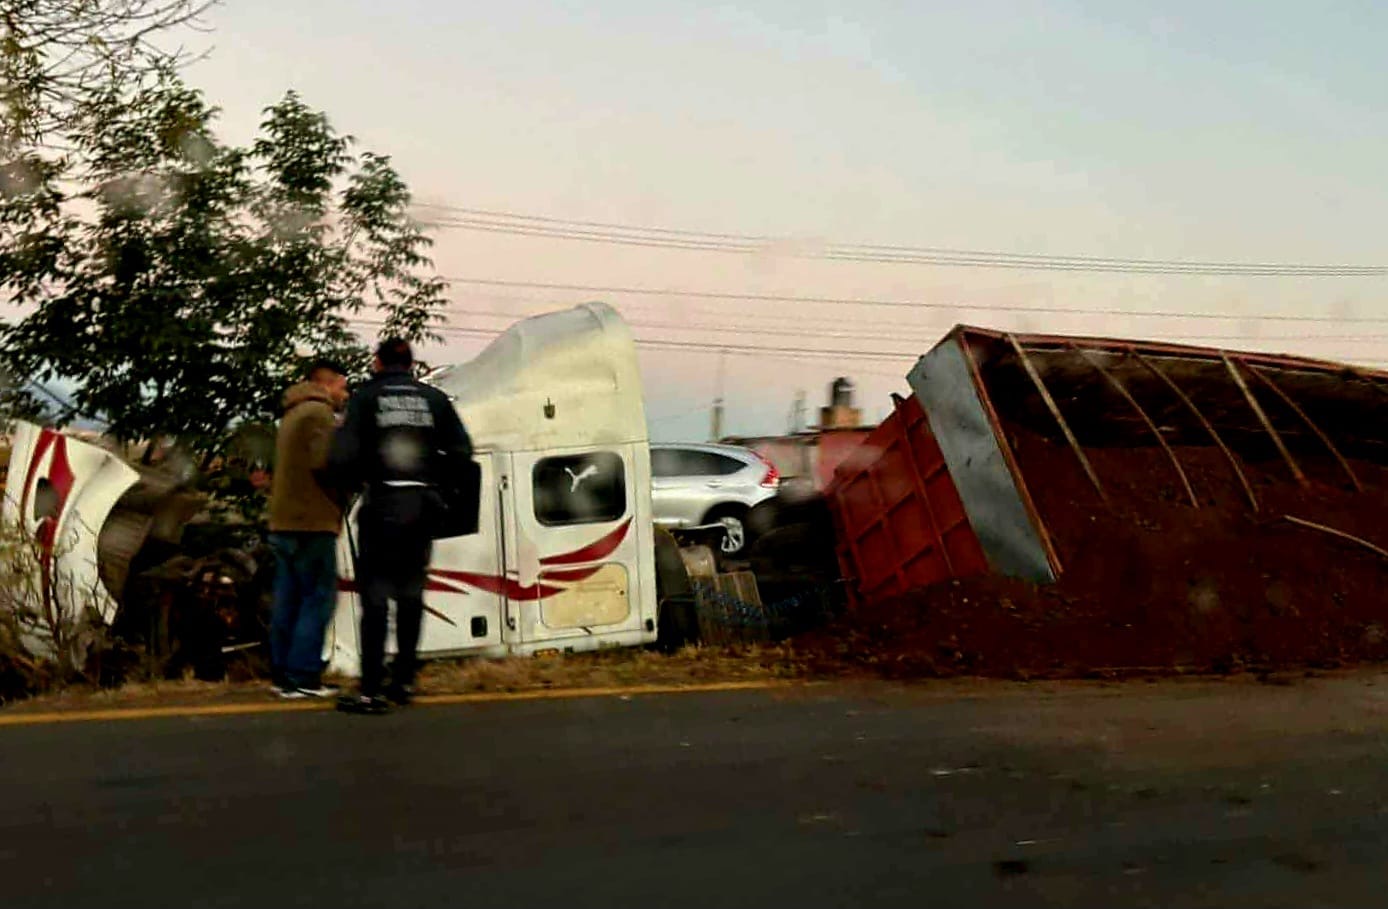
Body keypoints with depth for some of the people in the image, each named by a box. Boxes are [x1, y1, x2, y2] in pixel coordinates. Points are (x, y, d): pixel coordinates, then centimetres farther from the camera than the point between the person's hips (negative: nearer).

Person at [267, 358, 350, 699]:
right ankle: (302, 677, -10)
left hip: (283, 522, 10)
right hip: (310, 522, -10)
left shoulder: (293, 414, 23)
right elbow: (324, 463, -20)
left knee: (288, 600, 10)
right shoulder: (320, 413, -9)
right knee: (318, 598, -8)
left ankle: (282, 674, 12)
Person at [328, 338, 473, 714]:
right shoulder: (434, 398, 8)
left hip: (383, 503, -3)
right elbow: (461, 451, 2)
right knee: (410, 591, 15)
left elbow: (343, 455, -10)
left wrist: (353, 484, 8)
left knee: (375, 593, 0)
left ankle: (372, 691, -5)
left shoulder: (365, 397, 0)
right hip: (424, 504, 3)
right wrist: (435, 483, 13)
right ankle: (403, 681, 20)